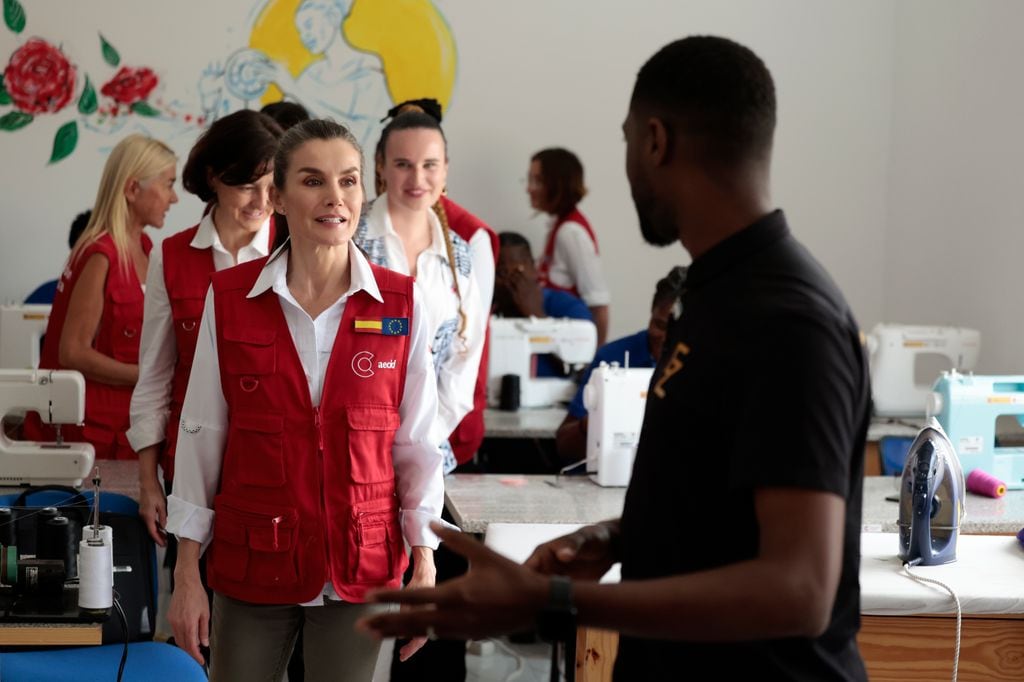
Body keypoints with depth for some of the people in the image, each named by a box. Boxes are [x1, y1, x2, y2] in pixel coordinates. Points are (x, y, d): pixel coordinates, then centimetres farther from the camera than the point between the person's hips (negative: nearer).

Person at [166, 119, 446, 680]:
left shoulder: (402, 304, -3)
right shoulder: (229, 298, -3)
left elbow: (416, 442, 2)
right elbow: (201, 435, 1)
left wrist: (425, 566, -2)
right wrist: (187, 574, 0)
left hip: (362, 570, 0)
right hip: (250, 566, 0)